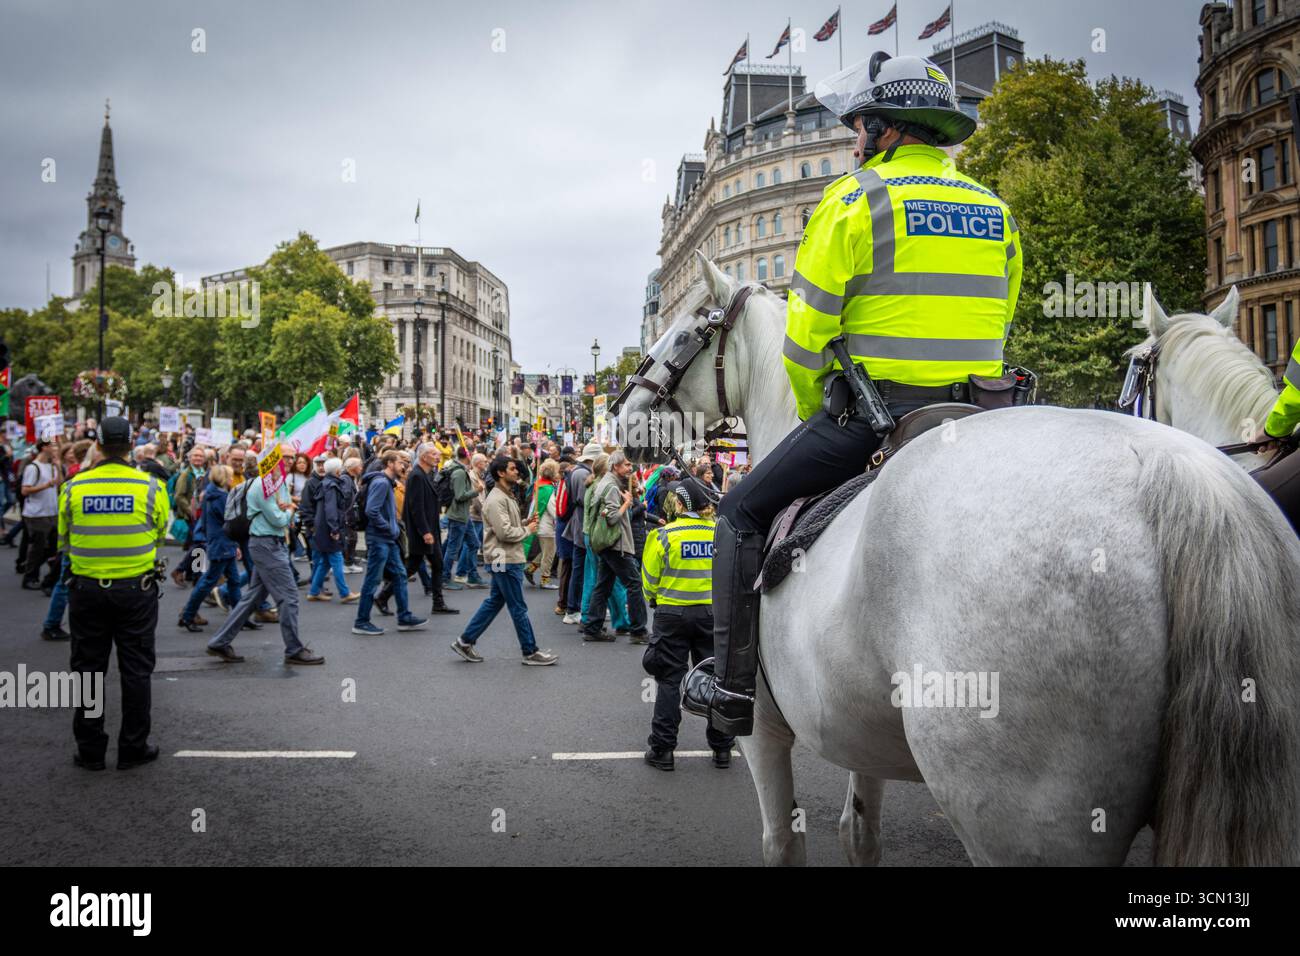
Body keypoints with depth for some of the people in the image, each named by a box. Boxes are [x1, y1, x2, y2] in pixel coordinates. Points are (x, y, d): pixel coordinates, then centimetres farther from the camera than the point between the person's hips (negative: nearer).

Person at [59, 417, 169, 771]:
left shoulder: (73, 488, -7)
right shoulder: (151, 487, -10)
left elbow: (64, 542, 4)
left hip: (86, 590, 1)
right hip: (136, 590, -1)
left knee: (88, 669, 12)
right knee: (136, 669, 10)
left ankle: (90, 750, 20)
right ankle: (133, 748, 16)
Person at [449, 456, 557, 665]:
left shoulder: (507, 496, 15)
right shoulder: (496, 499, -18)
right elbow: (504, 532, -24)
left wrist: (525, 523, 4)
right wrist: (527, 530, -10)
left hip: (506, 559, 10)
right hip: (505, 560, -10)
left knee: (494, 602, 16)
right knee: (518, 608, -1)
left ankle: (465, 642, 21)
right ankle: (530, 652, 7)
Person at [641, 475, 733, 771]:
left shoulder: (664, 536, -13)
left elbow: (650, 580, -4)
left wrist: (654, 597, 17)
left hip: (672, 614, -2)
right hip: (712, 613, 2)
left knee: (669, 681, 7)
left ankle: (663, 749, 9)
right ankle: (722, 748, 19)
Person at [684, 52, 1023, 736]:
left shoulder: (855, 198, -5)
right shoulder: (995, 211, 14)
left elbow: (807, 333, -7)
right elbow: (992, 327, 18)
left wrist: (815, 415, 8)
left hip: (870, 409, -6)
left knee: (744, 513, 8)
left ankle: (734, 685, 5)